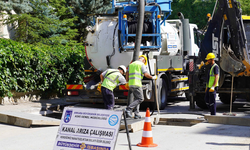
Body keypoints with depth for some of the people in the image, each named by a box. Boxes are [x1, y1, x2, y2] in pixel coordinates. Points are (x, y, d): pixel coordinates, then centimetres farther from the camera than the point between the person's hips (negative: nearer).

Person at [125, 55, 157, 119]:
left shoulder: (131, 64, 20)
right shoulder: (142, 64, -1)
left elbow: (127, 73, 15)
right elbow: (146, 74, -9)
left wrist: (127, 81, 26)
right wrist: (153, 77, 5)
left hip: (130, 84, 8)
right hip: (137, 84, -8)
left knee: (137, 99, 12)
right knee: (140, 99, -6)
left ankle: (137, 114, 7)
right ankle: (128, 109, -17)